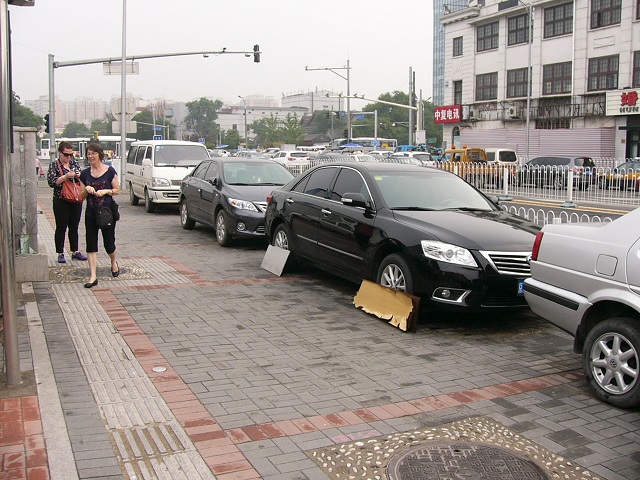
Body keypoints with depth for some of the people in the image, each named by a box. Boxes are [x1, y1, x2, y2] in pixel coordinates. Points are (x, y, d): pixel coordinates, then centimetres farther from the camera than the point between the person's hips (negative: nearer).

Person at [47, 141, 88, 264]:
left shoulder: (75, 164, 10)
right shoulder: (54, 165, -2)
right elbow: (51, 182, -12)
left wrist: (79, 176, -6)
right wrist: (66, 176, -20)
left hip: (76, 201, 4)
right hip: (61, 202, -4)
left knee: (74, 227, 12)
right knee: (61, 228, 2)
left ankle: (75, 252, 20)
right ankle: (60, 254, 8)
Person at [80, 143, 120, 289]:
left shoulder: (110, 171, -4)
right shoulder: (85, 173, 6)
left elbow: (117, 190, 0)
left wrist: (105, 191, -16)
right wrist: (86, 189, -7)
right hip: (91, 213, 3)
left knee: (109, 242, 7)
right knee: (91, 244, -1)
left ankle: (114, 262, 40)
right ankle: (93, 276, 1)